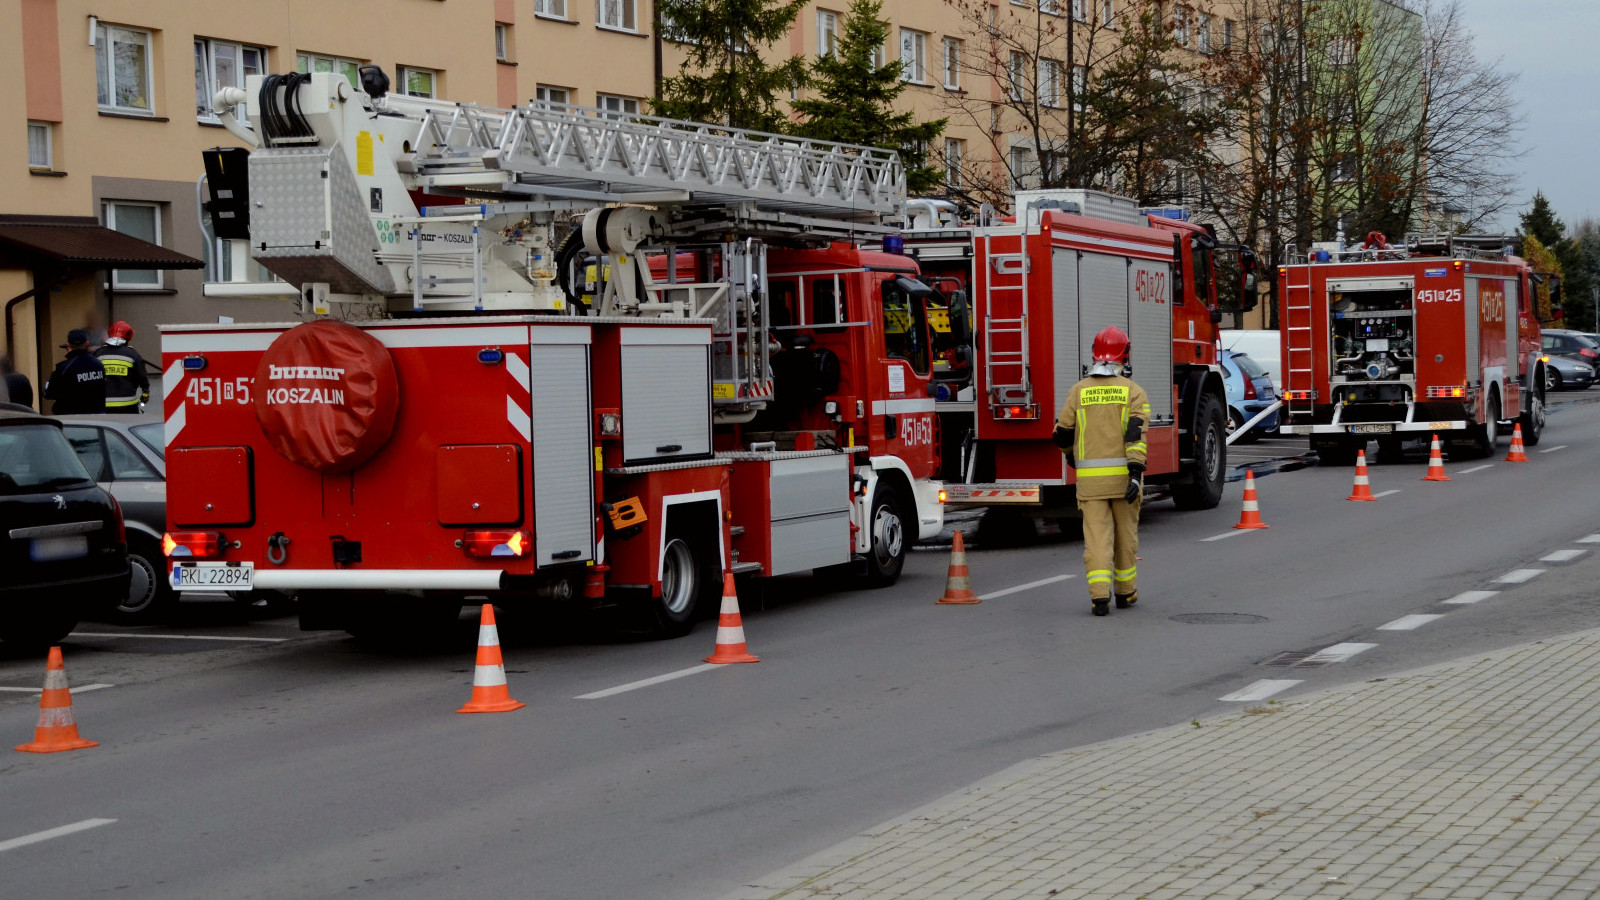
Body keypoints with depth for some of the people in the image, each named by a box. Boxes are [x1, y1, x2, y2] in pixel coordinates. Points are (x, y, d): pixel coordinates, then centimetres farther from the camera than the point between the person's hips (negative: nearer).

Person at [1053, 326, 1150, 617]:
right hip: (1122, 475, 0)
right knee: (1126, 534, 15)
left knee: (1096, 536, -1)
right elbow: (1136, 434, -14)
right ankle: (1125, 592, 25)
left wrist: (1071, 456, 28)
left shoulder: (1078, 391, 4)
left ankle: (1099, 594, -15)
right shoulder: (1133, 391, -1)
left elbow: (1063, 434, 6)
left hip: (1089, 478, 0)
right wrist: (1136, 473, -19)